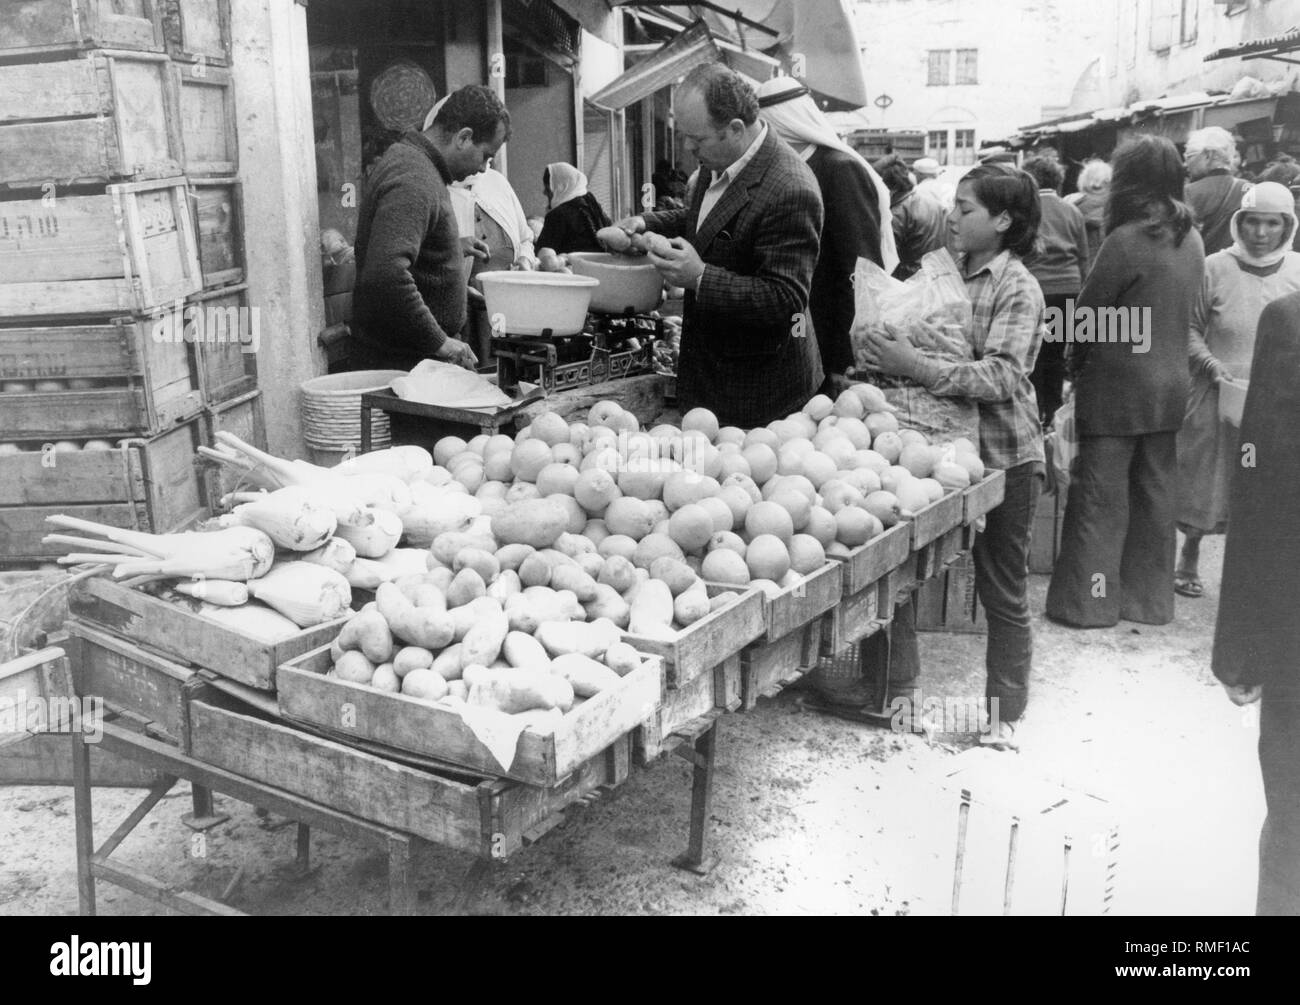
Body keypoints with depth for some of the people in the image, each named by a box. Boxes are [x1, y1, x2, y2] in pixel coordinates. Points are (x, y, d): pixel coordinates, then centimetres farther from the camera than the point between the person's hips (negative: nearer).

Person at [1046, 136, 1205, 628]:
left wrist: (1074, 360, 6)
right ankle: (1150, 598, 22)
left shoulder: (1127, 240, -16)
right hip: (1171, 383, 7)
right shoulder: (1190, 240, 6)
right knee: (1155, 492, 13)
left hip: (1118, 384, -7)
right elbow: (1185, 312, 12)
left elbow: (1090, 310, -10)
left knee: (1101, 495, 1)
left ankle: (1089, 600, 6)